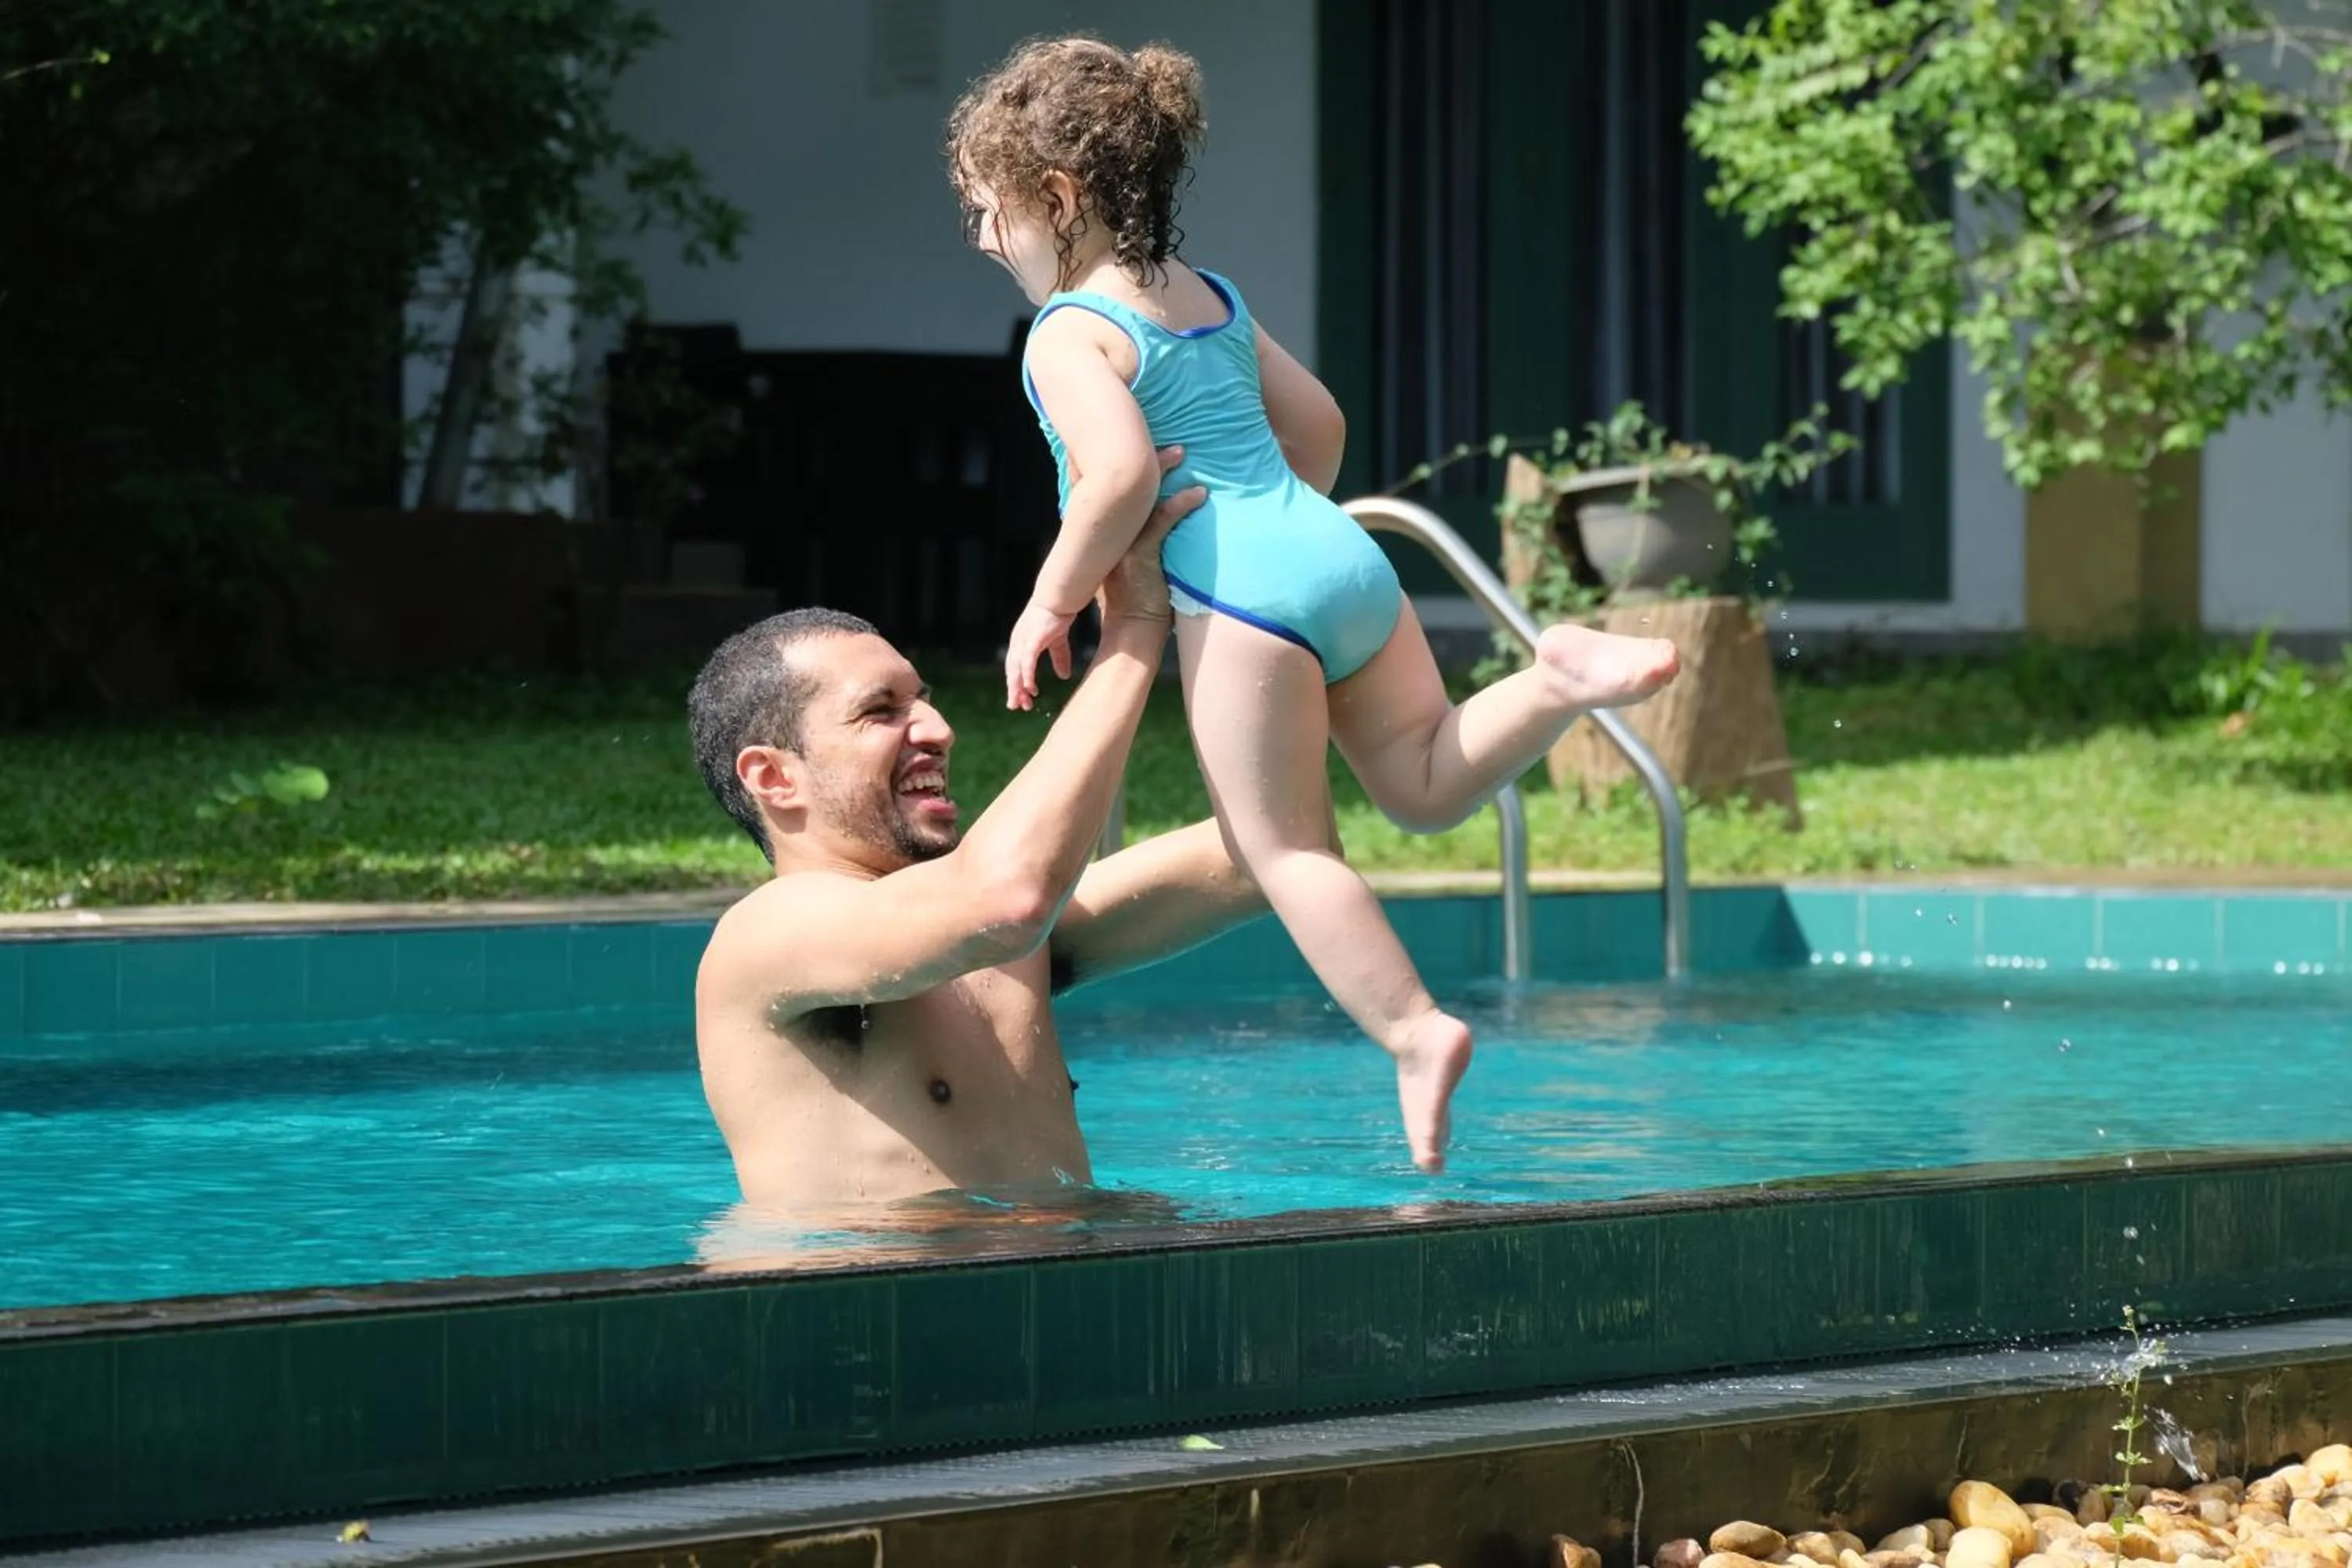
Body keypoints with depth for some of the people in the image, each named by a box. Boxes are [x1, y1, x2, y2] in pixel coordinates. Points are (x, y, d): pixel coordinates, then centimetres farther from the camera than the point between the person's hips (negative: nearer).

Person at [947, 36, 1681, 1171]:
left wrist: (1052, 603, -11)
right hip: (1340, 553, 8)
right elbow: (1317, 421, 26)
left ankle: (1414, 1032, -13)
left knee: (1282, 845, -3)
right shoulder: (1213, 301, 21)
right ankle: (1559, 680, -8)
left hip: (1240, 594, -8)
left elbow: (1121, 474, -20)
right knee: (1425, 784, 14)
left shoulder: (1071, 335, -5)